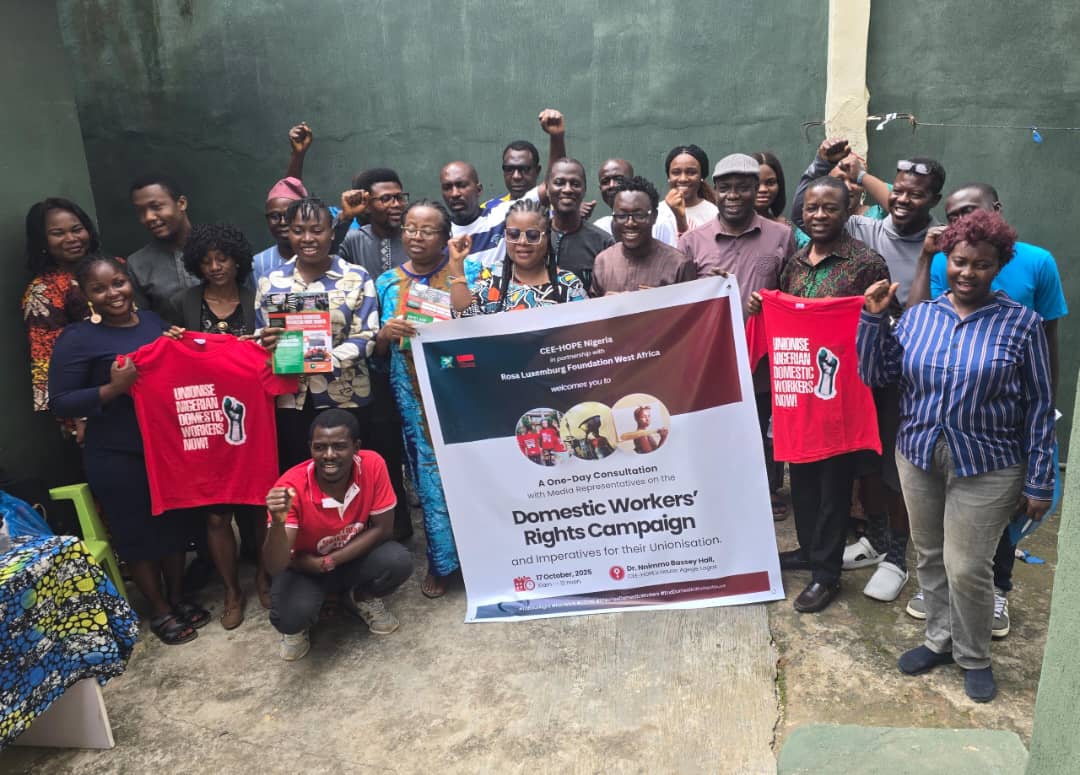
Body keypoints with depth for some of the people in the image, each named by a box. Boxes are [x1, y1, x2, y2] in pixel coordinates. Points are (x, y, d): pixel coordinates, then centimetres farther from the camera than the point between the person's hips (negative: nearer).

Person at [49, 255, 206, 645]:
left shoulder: (153, 320, 5)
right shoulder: (77, 338, -12)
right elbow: (59, 403, -13)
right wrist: (112, 389, -26)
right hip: (117, 458, -5)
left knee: (175, 522, 16)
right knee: (138, 531, 8)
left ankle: (178, 597, 35)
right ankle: (159, 611, 26)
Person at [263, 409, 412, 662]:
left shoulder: (372, 465, -25)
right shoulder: (291, 487, -31)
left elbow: (383, 528, -16)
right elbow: (275, 567, -33)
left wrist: (329, 561, -22)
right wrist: (277, 523, -53)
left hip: (356, 557, 2)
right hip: (304, 568, -2)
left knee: (399, 561, -27)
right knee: (291, 615, -31)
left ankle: (361, 599, 8)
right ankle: (297, 627, 10)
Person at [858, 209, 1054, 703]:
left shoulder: (1022, 324, -6)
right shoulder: (918, 316, 2)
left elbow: (1039, 407, -4)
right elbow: (875, 375, 1)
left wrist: (1039, 481, -5)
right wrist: (872, 318, -10)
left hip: (987, 467, -3)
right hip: (918, 458, 3)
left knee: (967, 567, 1)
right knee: (931, 557, 15)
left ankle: (974, 657, 26)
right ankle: (940, 639, 36)